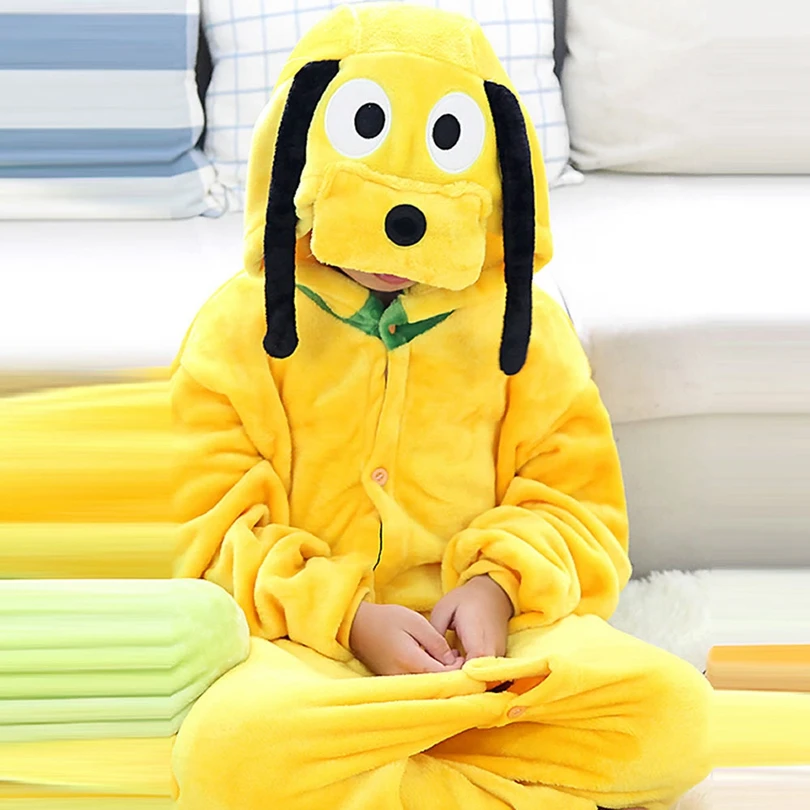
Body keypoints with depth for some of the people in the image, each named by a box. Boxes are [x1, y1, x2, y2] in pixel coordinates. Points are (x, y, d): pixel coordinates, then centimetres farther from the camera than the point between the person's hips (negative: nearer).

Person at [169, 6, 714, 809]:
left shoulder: (522, 324, 9)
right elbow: (221, 532, -1)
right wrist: (349, 618, -17)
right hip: (313, 642, -1)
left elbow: (577, 506, 9)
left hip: (493, 628, 2)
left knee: (671, 713, -26)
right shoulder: (244, 324, 4)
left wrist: (500, 585, -14)